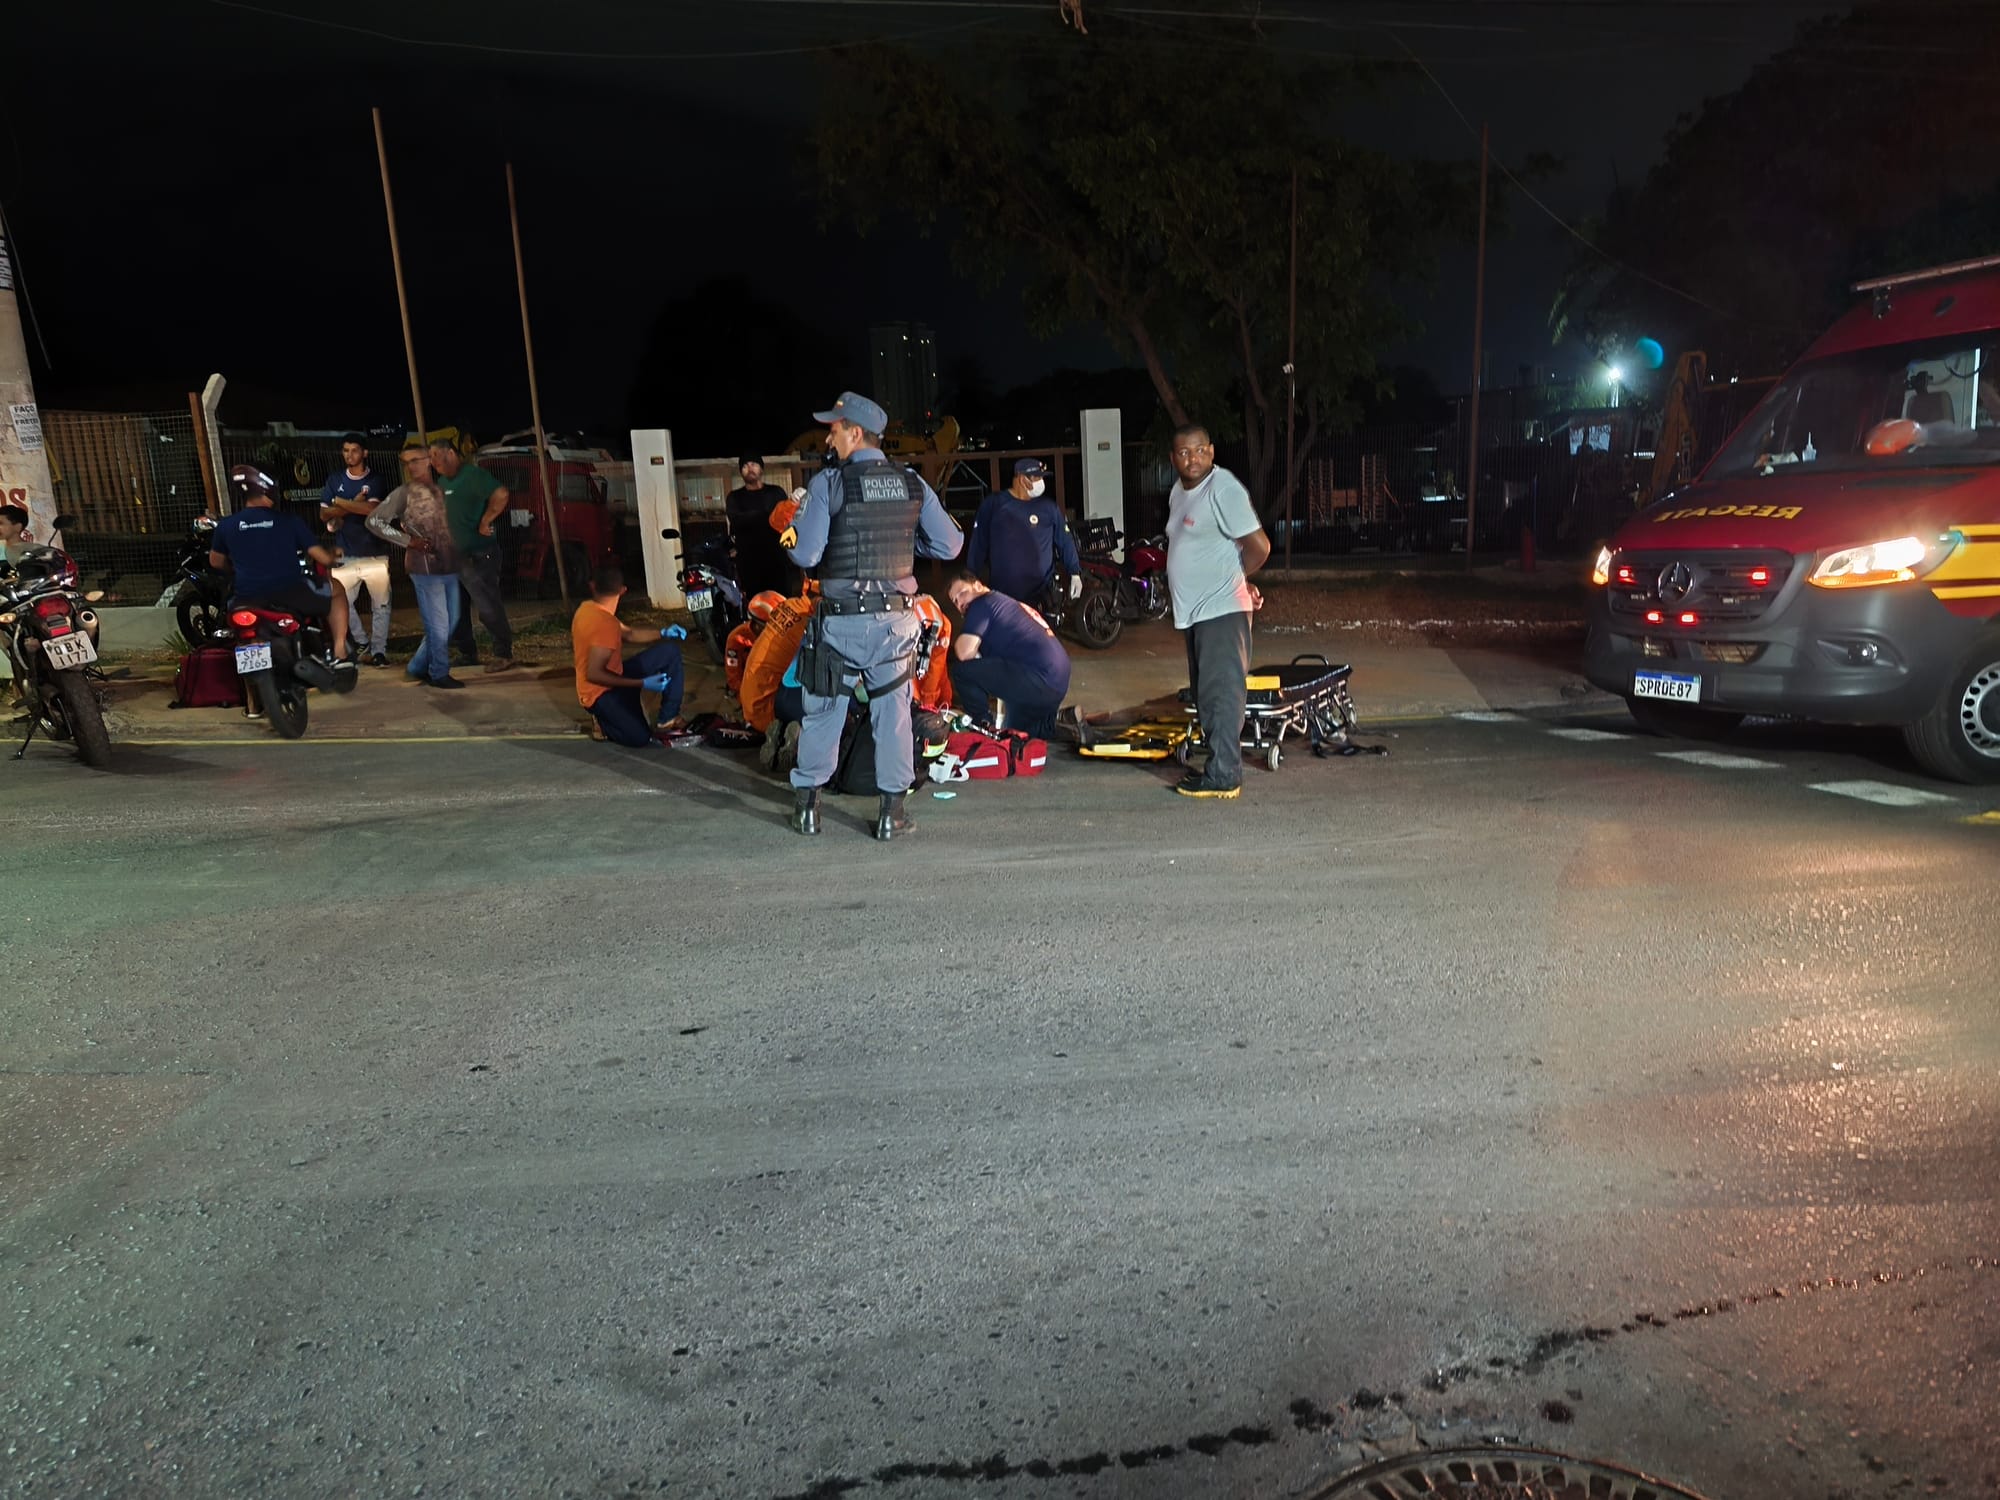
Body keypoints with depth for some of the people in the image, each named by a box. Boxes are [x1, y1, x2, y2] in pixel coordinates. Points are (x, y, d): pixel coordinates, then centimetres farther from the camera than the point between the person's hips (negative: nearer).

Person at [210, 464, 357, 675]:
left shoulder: (226, 525, 7)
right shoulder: (288, 520, 1)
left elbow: (216, 562, 23)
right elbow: (324, 558, 2)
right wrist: (334, 558, 26)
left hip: (247, 600, 3)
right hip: (291, 593, -3)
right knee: (336, 588, 24)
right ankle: (339, 652, 12)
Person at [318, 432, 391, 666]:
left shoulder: (376, 481, 2)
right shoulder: (335, 479, 11)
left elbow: (372, 509, -15)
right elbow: (324, 514, 4)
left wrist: (340, 503, -8)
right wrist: (355, 504, -8)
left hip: (375, 554, -2)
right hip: (346, 555, 2)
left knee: (380, 605, 0)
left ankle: (378, 650, 7)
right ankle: (360, 642, 13)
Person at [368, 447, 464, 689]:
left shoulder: (441, 490, 12)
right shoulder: (404, 493, -3)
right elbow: (374, 521, -5)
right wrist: (407, 540, -11)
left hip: (450, 567, 6)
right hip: (426, 567, -6)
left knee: (450, 624, 12)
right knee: (438, 625, -3)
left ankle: (418, 667, 25)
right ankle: (439, 674, 11)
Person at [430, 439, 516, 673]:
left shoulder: (472, 474, -13)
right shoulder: (442, 482, 15)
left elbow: (501, 494, -29)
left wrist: (485, 522, -24)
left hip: (479, 555, -9)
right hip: (453, 556, 10)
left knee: (488, 608, -5)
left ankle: (504, 654, 7)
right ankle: (467, 654, 23)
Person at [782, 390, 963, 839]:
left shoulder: (828, 483, -9)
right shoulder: (913, 483, 2)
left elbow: (805, 553, -13)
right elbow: (950, 545, 4)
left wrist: (790, 530, 8)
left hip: (841, 621, -2)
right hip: (897, 620, 2)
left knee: (823, 711, 12)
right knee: (893, 714, 11)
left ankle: (807, 805, 21)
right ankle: (891, 811, 15)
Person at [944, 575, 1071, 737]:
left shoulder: (982, 604, -3)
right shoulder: (1009, 603, 27)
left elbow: (965, 653, -14)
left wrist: (958, 643, 7)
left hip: (1039, 680, -10)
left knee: (962, 670, -9)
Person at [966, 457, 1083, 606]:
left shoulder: (1049, 507, 6)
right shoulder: (993, 504, 1)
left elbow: (1065, 542, 10)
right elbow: (978, 544, 4)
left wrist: (1075, 573, 1)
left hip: (1042, 594, 1)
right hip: (1002, 595, -1)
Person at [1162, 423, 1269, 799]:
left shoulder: (1224, 489, -15)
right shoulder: (1179, 493, 14)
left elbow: (1259, 546, -20)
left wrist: (1234, 580, -3)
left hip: (1221, 610, -10)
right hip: (1195, 612, 10)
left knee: (1221, 694, -8)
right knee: (1206, 695, 15)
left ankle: (1223, 776, -5)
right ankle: (1219, 764, 24)